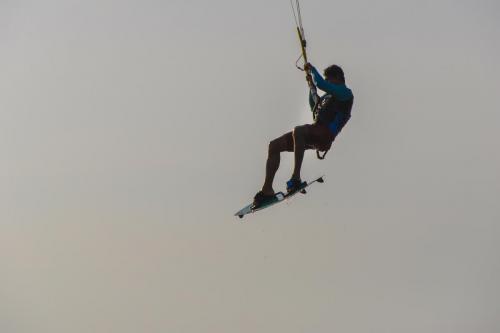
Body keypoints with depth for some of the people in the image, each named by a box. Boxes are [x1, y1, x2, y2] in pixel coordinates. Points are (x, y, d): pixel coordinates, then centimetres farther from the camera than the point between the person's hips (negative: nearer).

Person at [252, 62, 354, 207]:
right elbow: (314, 107, 45)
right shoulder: (330, 96, 29)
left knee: (297, 131, -40)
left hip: (325, 134, -10)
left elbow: (320, 83, -13)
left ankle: (296, 178, -41)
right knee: (274, 146, -1)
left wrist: (312, 69, 5)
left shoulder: (345, 92, 0)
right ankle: (267, 190, -5)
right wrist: (312, 86, 38)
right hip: (314, 134, 10)